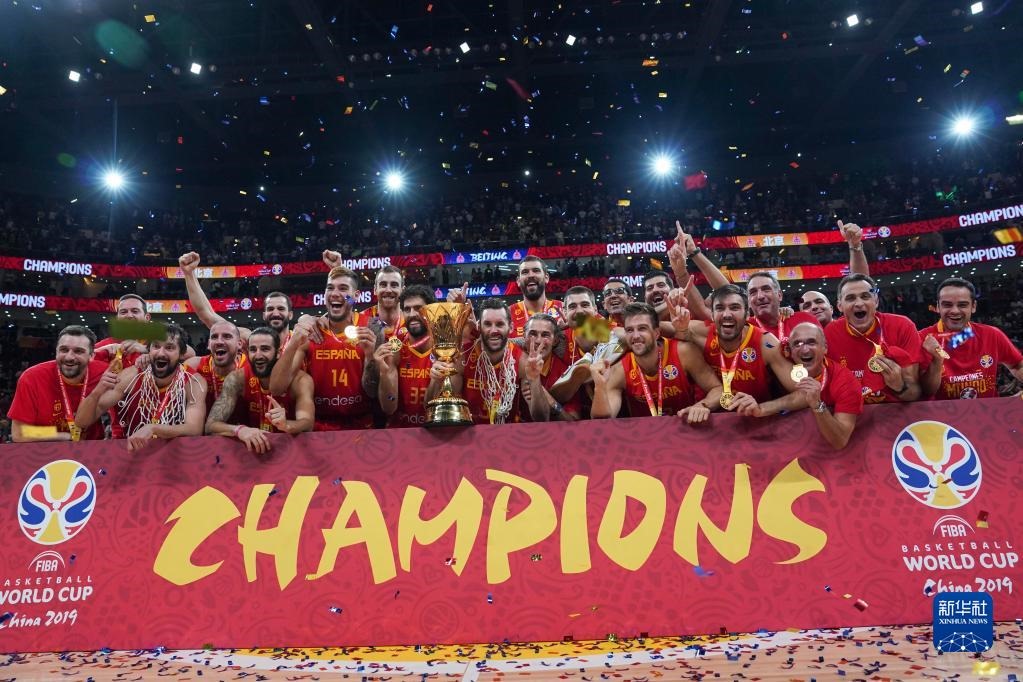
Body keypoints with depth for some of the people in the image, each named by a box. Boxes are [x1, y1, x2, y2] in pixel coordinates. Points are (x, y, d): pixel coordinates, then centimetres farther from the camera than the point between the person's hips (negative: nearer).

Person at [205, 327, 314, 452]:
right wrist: (239, 430, -39)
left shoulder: (299, 379, -14)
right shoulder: (237, 378, -10)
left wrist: (286, 425, -48)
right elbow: (211, 425, -18)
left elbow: (308, 424, -26)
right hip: (251, 446, 0)